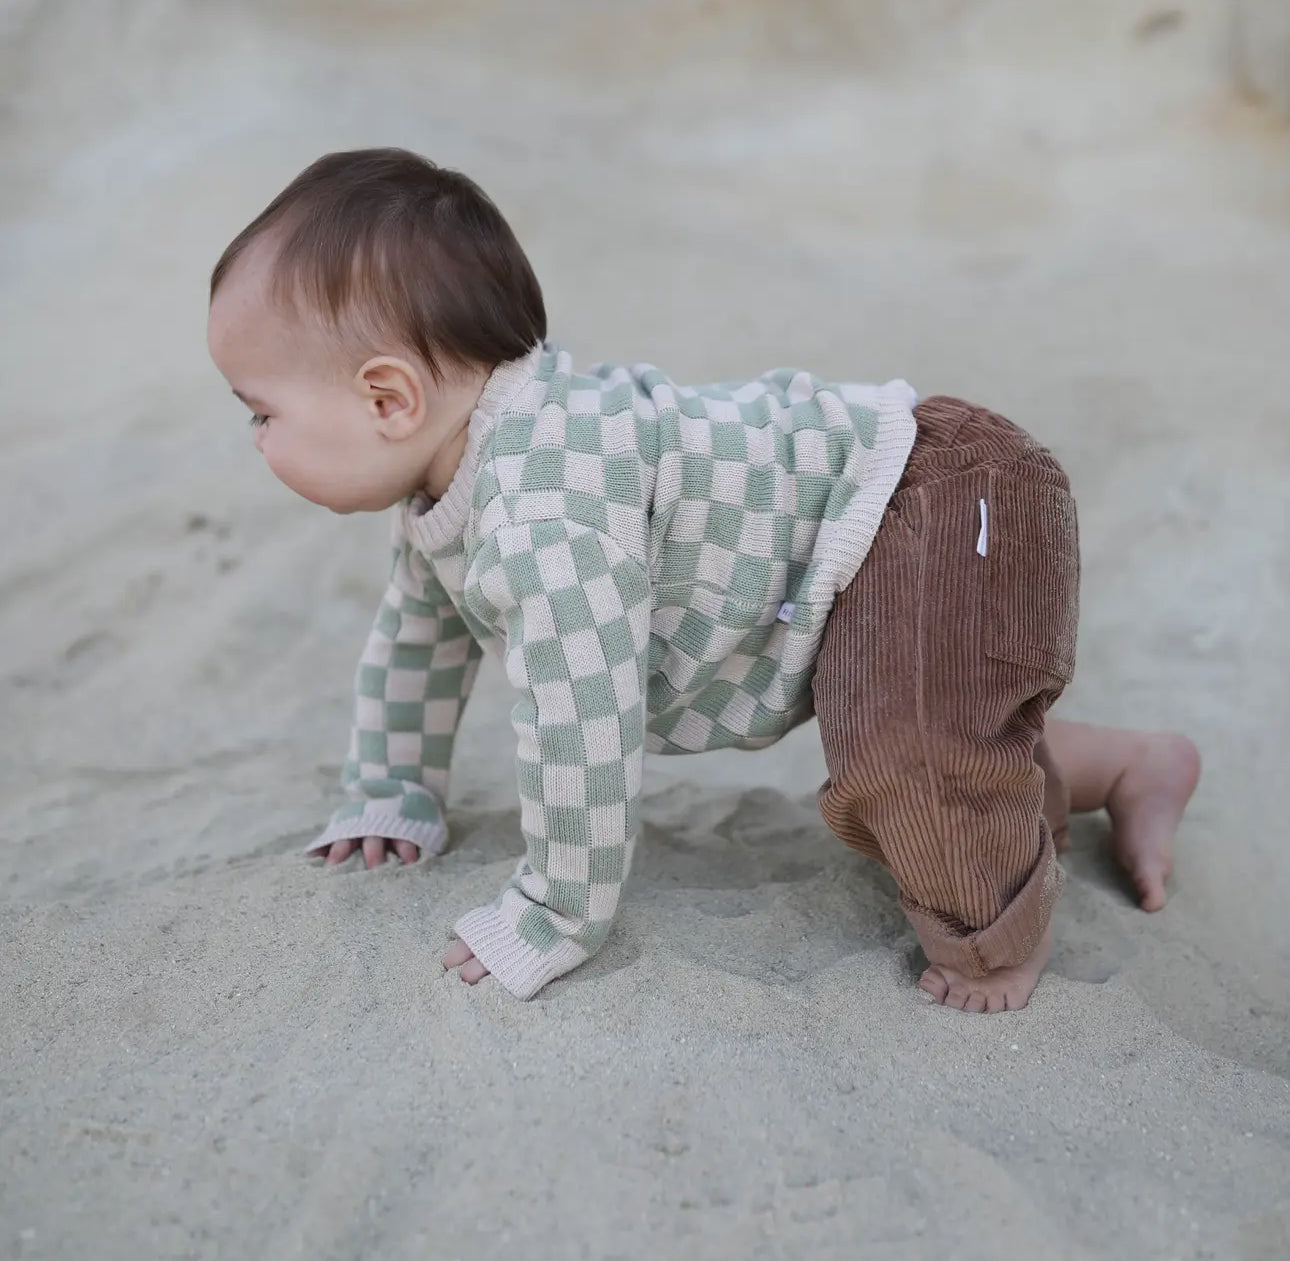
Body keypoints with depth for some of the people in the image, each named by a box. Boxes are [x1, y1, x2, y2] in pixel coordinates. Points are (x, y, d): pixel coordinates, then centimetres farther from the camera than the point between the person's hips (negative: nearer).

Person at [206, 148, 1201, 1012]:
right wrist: (394, 795, 24)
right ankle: (1139, 767, 40)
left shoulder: (542, 513, -35)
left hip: (939, 511, -10)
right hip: (852, 553, 10)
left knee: (914, 740, -32)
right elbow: (417, 631, 16)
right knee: (879, 767, 25)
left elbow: (582, 725, -34)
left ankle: (999, 933, -1)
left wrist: (553, 921, -18)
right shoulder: (448, 474, 0)